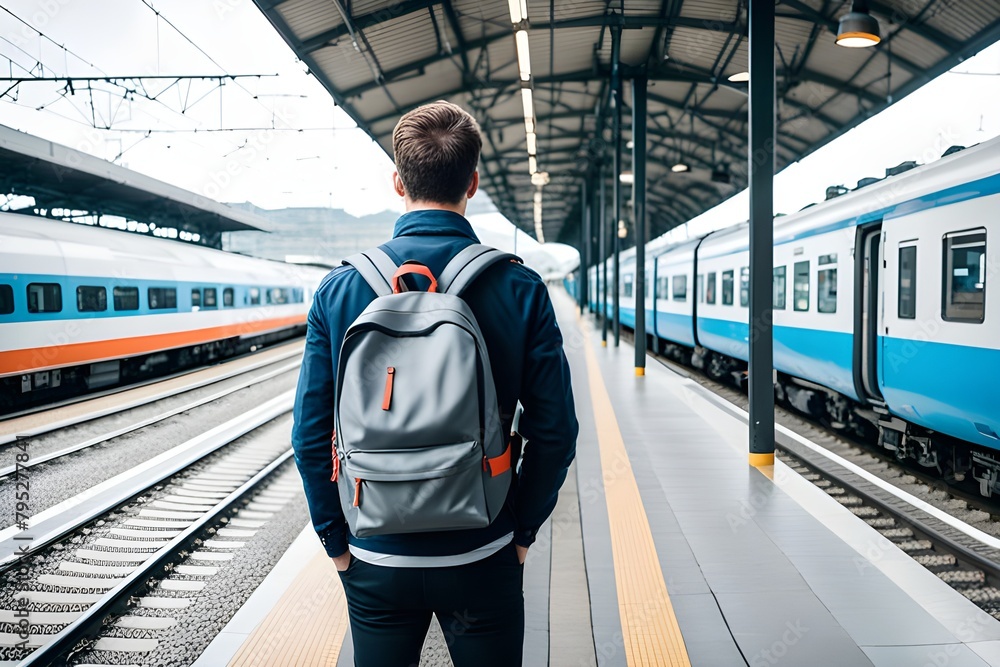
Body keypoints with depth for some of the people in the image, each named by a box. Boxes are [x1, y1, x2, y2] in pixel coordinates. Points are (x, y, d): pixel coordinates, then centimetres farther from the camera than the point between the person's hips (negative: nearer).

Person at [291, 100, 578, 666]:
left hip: (376, 561, 1)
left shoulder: (339, 290, -8)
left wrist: (338, 541, 6)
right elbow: (555, 432, -9)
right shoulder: (521, 290, -11)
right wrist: (522, 530, 4)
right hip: (482, 560, -1)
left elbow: (311, 435, -6)